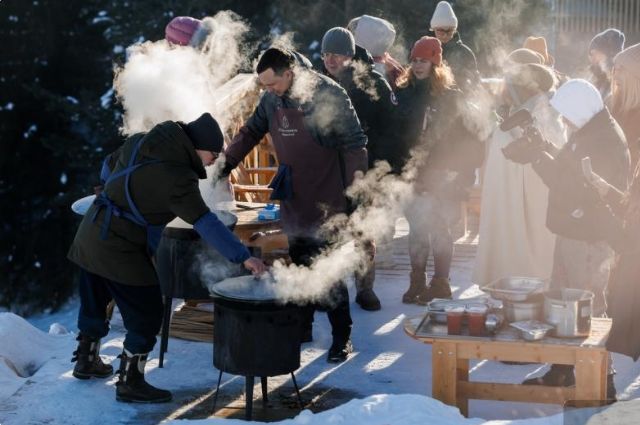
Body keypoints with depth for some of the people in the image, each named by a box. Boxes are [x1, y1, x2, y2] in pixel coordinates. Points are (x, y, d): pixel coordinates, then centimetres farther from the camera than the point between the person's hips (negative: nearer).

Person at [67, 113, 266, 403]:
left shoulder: (141, 142, 1)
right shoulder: (176, 178, -24)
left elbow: (109, 167, 17)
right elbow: (206, 224, -29)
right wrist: (243, 256, -30)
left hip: (91, 234, 9)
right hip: (120, 250, -9)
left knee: (95, 302, 25)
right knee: (146, 314, 1)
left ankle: (86, 360, 43)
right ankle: (130, 383, 8)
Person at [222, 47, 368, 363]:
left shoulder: (328, 95, -18)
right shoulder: (272, 100, 0)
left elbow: (355, 145, -14)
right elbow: (250, 132, 16)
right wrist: (225, 165, 11)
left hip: (326, 200, -6)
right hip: (293, 200, 6)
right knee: (299, 266, 15)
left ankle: (342, 337, 5)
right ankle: (302, 327, 28)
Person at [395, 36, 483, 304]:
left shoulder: (450, 97, -2)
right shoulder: (404, 93, 7)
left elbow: (463, 137, -2)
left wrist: (458, 173, -8)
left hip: (441, 176, -3)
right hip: (413, 173, 3)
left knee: (438, 229, 0)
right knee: (417, 229, 8)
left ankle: (440, 283, 11)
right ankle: (417, 283, 16)